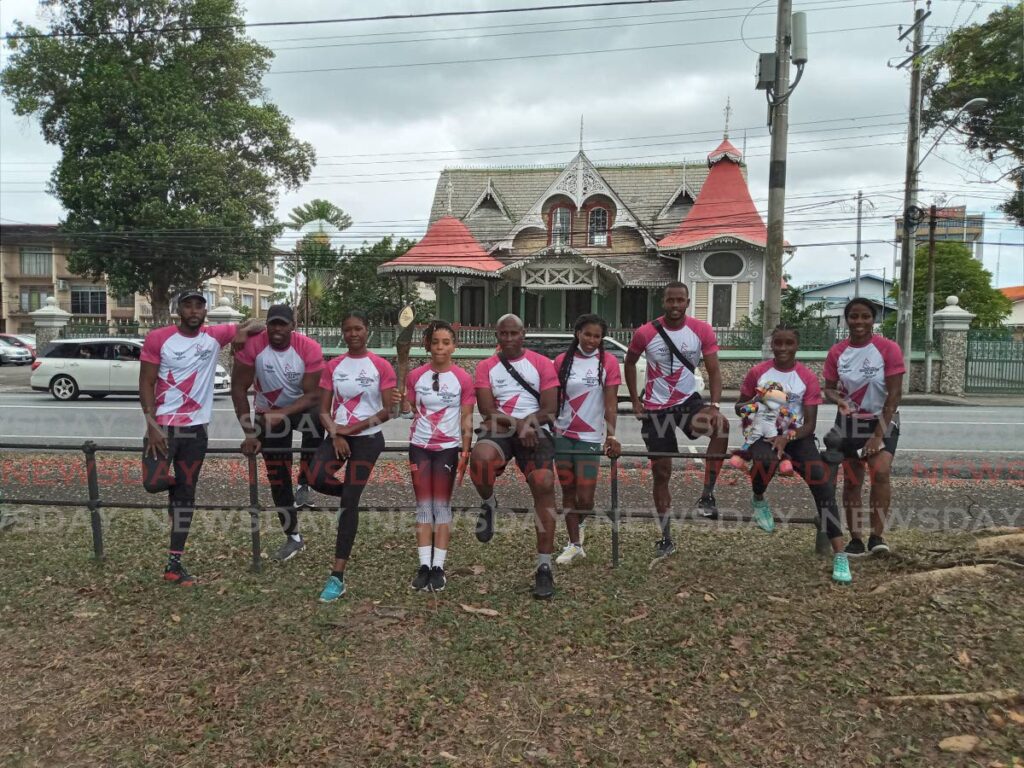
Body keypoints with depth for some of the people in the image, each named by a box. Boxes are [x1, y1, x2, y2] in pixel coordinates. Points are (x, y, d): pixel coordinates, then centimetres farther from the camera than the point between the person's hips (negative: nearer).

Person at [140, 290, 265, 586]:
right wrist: (151, 423, -14)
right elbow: (146, 384, -5)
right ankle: (172, 481, 22)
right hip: (162, 424, -2)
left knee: (186, 494, 7)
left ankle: (174, 563, 17)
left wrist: (244, 332, -10)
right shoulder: (158, 338, -5)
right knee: (153, 483, -18)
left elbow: (257, 325, 12)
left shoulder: (215, 336, 1)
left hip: (196, 428, 3)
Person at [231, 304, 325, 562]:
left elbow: (313, 395, -24)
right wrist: (249, 434, -20)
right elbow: (238, 389, -18)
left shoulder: (309, 348, -24)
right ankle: (293, 537, 22)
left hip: (301, 408, -1)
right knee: (277, 475, 5)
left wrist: (282, 414, -37)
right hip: (268, 413, 2)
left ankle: (303, 486, -19)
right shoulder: (252, 345, -23)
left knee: (316, 420, -38)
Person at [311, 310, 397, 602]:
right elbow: (324, 410, 4)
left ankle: (337, 577, 1)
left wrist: (353, 428, -13)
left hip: (367, 438, -3)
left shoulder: (381, 366, -4)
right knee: (316, 479, -23)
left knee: (350, 503, -6)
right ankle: (349, 492, 15)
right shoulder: (332, 366, 6)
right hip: (337, 435, 3)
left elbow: (387, 411, -7)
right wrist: (336, 435, -13)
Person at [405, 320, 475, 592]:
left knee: (442, 505, 4)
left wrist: (465, 450, -8)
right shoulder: (416, 376, 0)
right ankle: (424, 565, 9)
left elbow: (466, 419, -3)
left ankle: (439, 566, 8)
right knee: (423, 505, 5)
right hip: (420, 446, 2)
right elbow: (410, 410, 7)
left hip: (448, 448, -2)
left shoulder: (462, 379, -6)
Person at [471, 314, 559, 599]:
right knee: (480, 458, -35)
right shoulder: (486, 367, 11)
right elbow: (487, 410, 0)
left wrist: (527, 425, -13)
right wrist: (518, 424, -13)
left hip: (534, 431, 0)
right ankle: (488, 504, 1)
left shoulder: (541, 364, 9)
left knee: (544, 484, -22)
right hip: (498, 431, 0)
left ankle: (544, 567, -13)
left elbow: (549, 409, 3)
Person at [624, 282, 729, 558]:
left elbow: (713, 370, -9)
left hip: (688, 400, 0)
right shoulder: (645, 333, -9)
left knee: (720, 424, -34)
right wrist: (635, 400, 2)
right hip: (656, 408, 0)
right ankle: (666, 538, 19)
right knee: (661, 472, 4)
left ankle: (707, 495, -20)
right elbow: (629, 363, 7)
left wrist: (714, 405, -24)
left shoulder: (702, 331, -9)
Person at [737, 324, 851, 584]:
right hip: (764, 433, -1)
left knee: (824, 485, -20)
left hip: (797, 436, 1)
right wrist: (753, 403, -15)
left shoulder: (808, 378, -3)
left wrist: (787, 438, -23)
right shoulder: (757, 373, -1)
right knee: (765, 460, -38)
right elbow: (739, 407, 9)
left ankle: (839, 555, -15)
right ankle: (758, 500, -2)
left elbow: (809, 424, -4)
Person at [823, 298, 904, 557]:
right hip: (850, 423, 3)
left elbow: (894, 393, -13)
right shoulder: (837, 352, -2)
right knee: (851, 480, 6)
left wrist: (879, 434, -16)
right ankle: (855, 539, 17)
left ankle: (877, 536, -12)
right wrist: (839, 400, -20)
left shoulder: (888, 349, -11)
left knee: (881, 471, -23)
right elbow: (829, 387, 5)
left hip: (882, 421, -3)